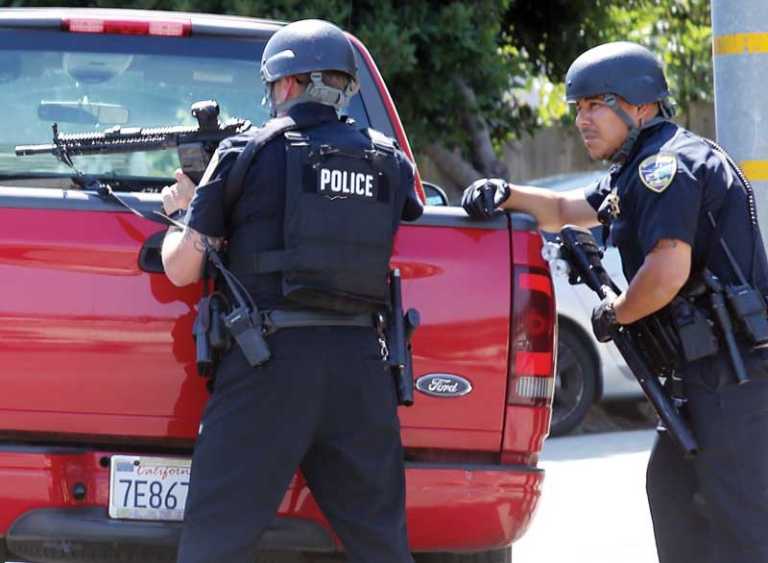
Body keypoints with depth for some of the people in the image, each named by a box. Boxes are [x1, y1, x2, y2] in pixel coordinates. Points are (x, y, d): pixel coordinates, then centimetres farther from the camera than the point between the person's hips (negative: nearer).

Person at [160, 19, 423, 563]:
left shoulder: (248, 153, 1)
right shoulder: (391, 161, 11)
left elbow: (182, 269, 1)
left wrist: (181, 208, 23)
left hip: (270, 361, -4)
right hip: (360, 365, 4)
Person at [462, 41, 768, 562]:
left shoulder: (666, 163, -14)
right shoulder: (640, 168, 20)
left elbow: (668, 271, -26)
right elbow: (567, 210, 31)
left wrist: (614, 313, -8)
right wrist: (506, 194, 12)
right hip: (715, 369, 11)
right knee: (672, 486, 22)